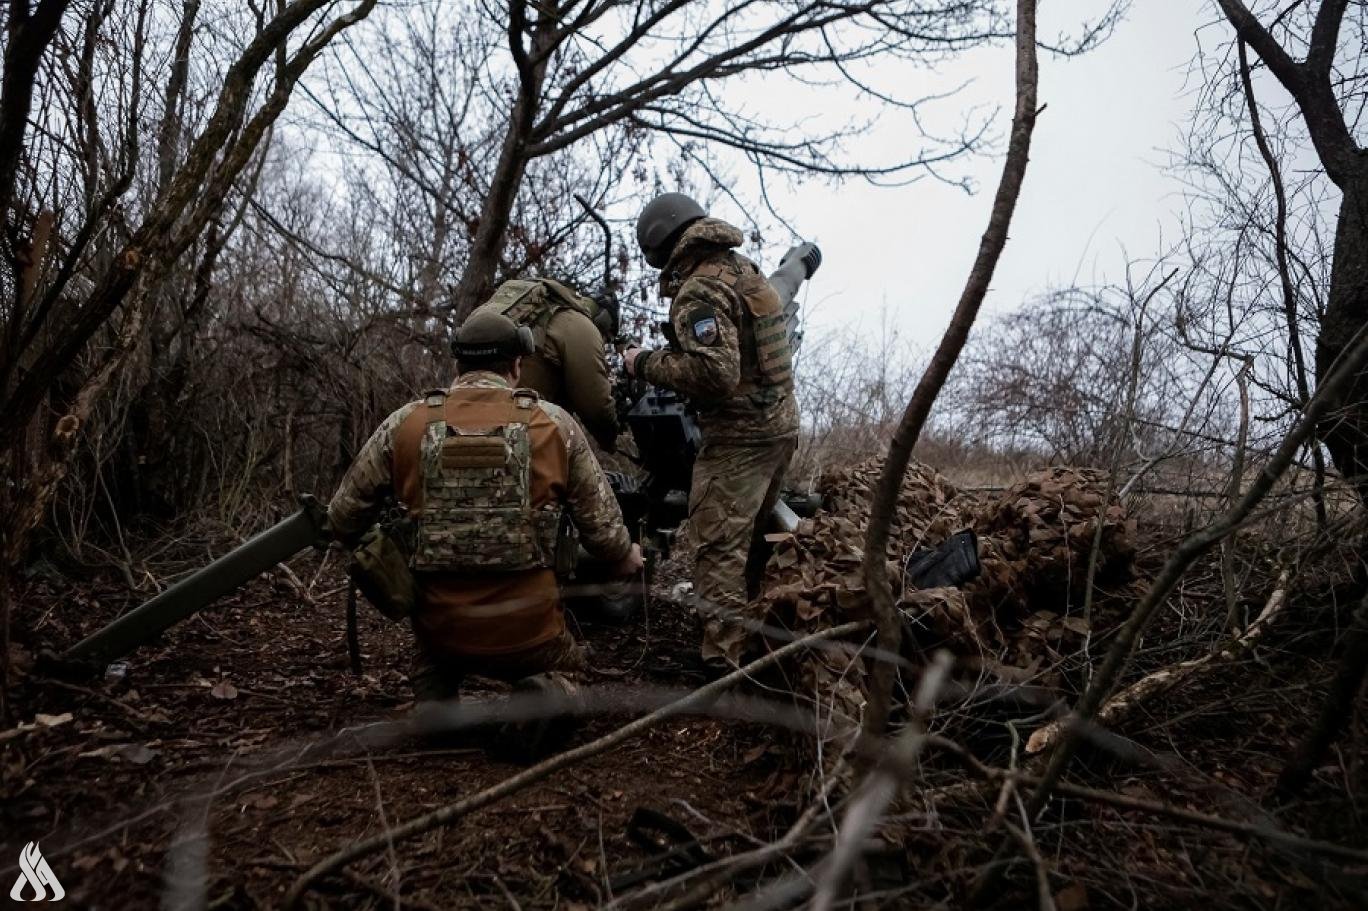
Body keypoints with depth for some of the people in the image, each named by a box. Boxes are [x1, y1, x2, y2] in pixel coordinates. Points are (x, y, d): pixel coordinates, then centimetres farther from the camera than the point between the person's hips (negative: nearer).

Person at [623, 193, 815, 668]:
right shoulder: (745, 267, 11)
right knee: (754, 535, 20)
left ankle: (723, 660, -7)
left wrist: (646, 363, -16)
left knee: (719, 546, -8)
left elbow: (714, 372, -27)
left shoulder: (699, 292, -17)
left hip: (738, 434, -10)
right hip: (782, 421, 10)